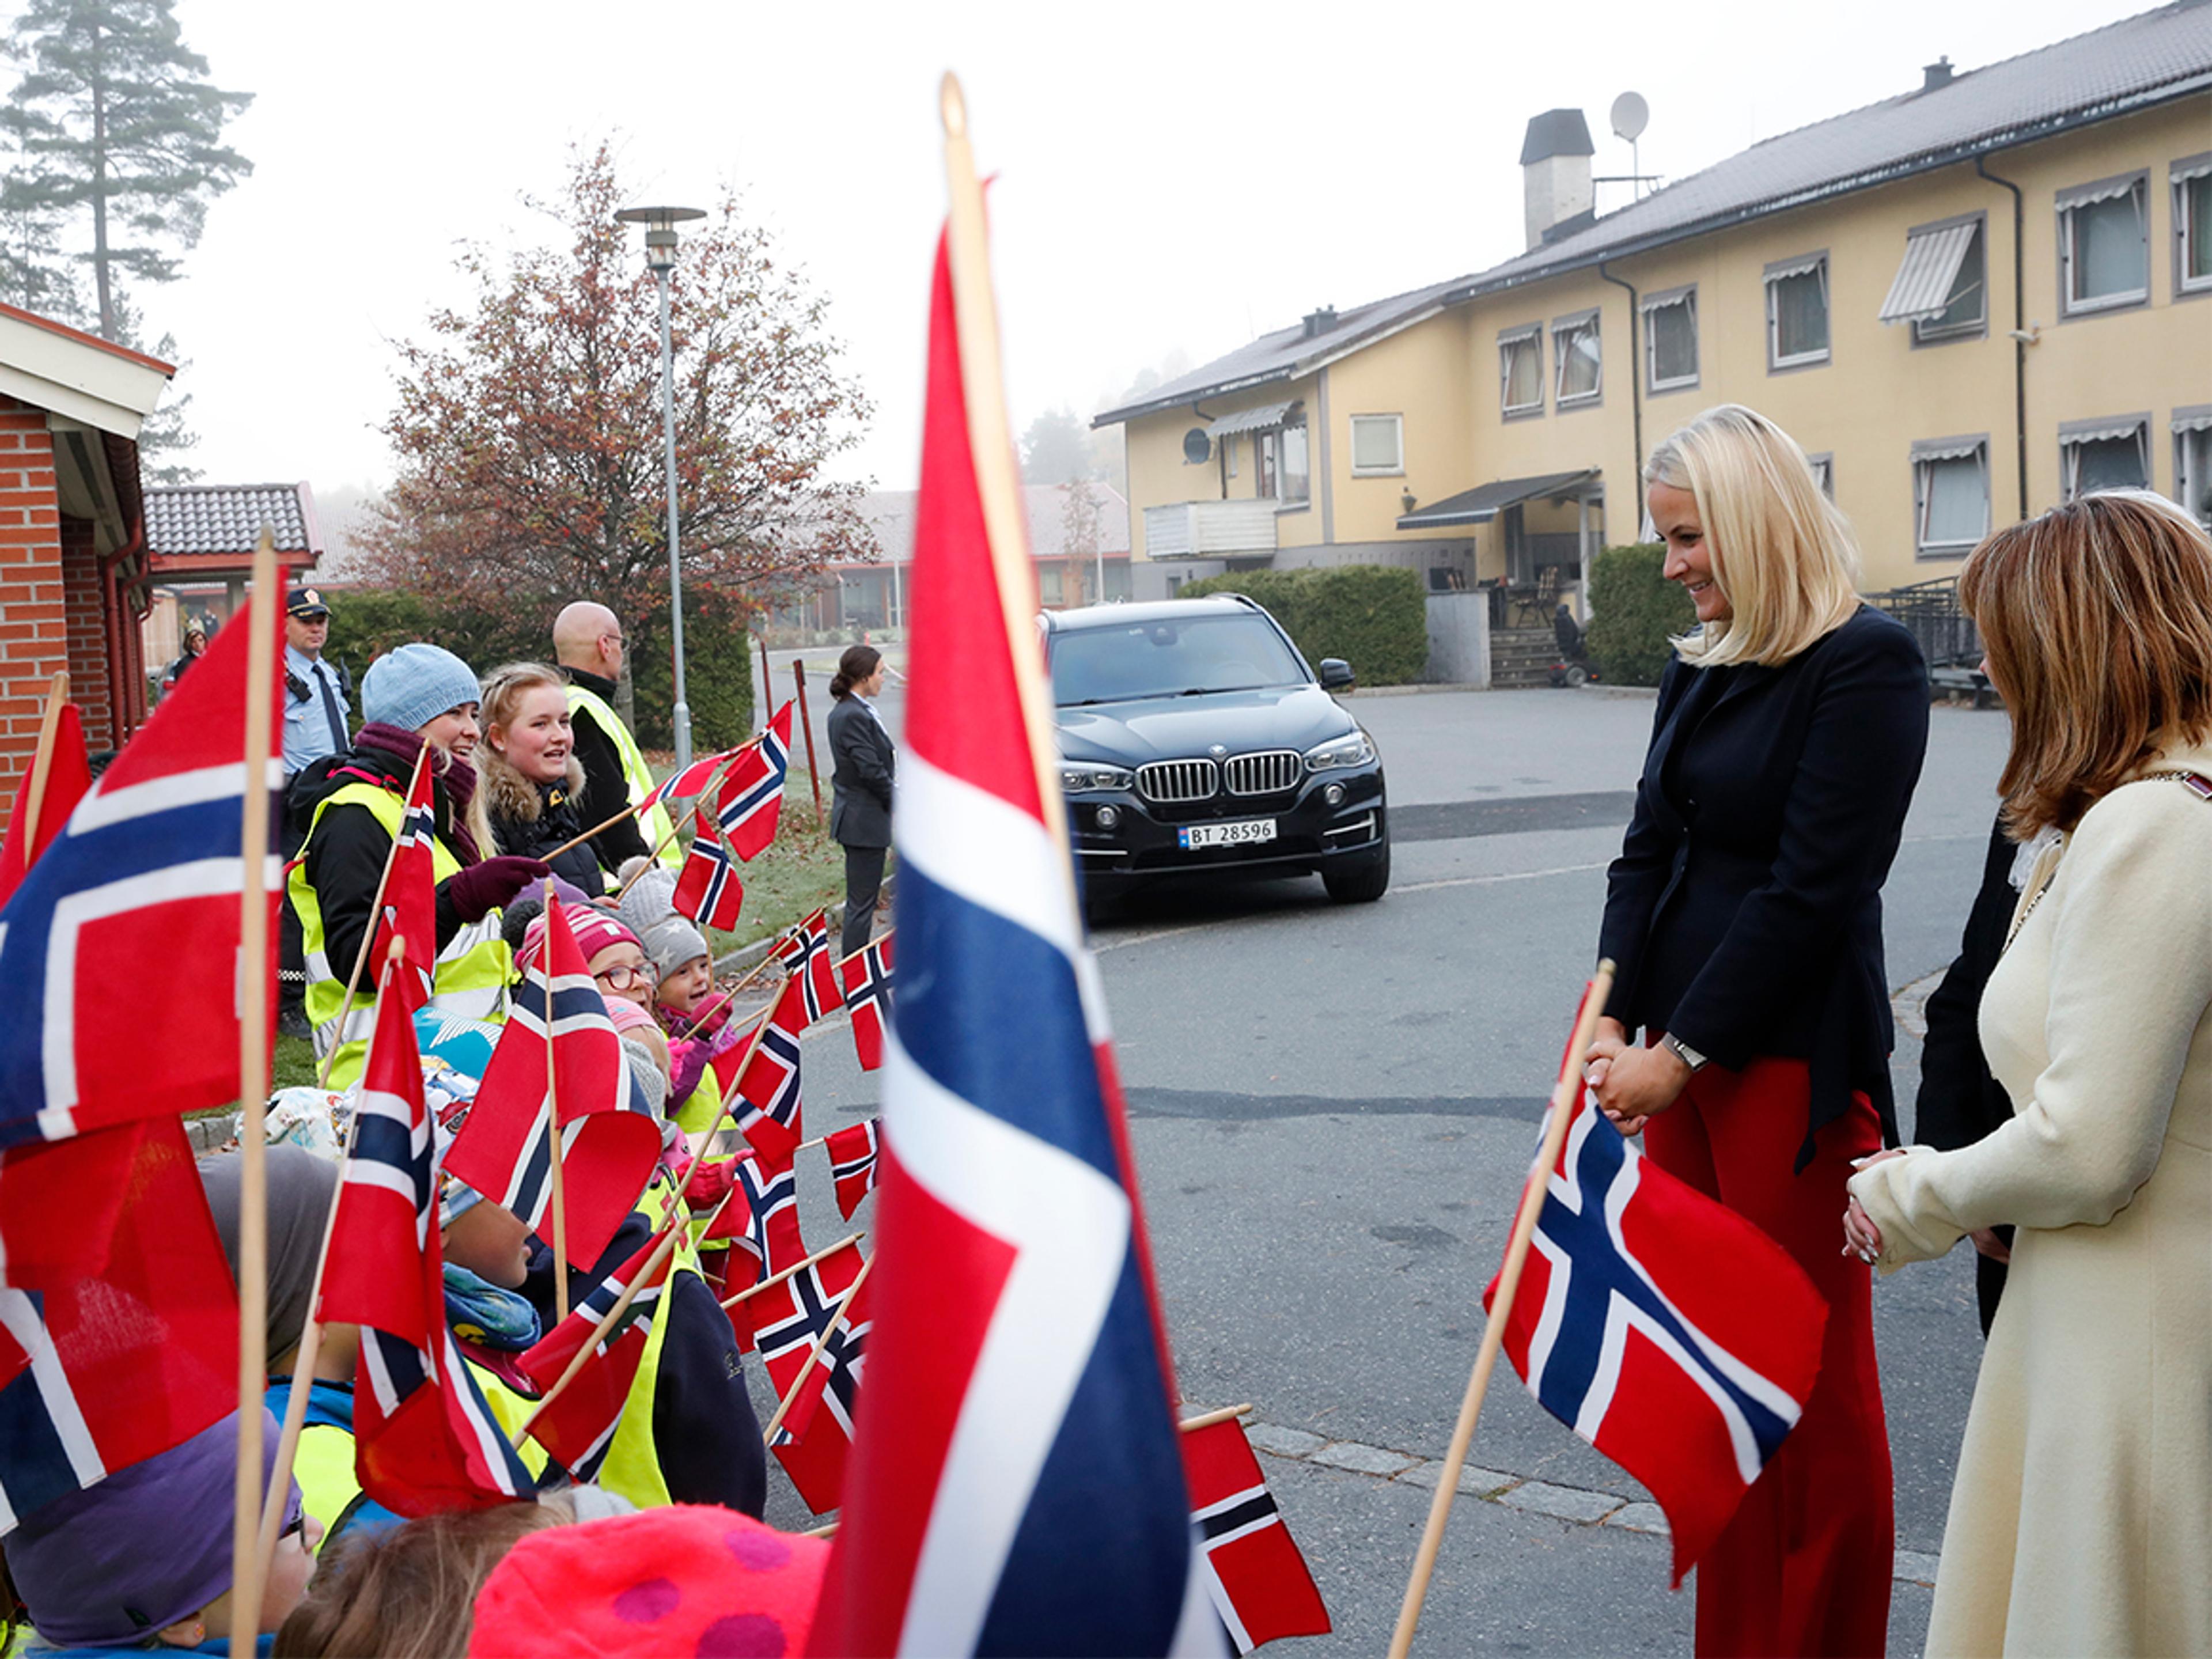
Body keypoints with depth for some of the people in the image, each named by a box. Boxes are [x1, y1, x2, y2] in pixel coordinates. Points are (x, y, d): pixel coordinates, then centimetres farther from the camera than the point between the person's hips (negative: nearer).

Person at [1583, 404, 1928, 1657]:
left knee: (1814, 1376, 6)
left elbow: (1815, 888, -17)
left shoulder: (1866, 662, -12)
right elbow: (1647, 854, 11)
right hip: (1684, 1052, 8)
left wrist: (1684, 1050, -15)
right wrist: (1614, 1020, -3)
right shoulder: (1699, 672, 13)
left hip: (1795, 1061, -8)